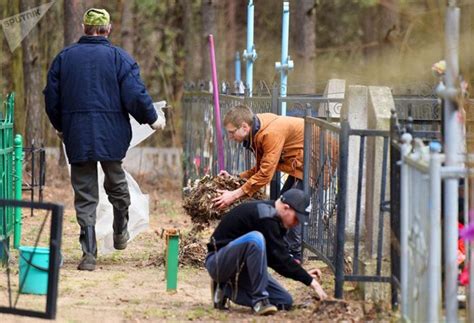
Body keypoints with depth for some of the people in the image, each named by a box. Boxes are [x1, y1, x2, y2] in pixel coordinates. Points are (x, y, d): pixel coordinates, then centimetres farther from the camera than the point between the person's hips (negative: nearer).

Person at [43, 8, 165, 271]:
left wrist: (59, 126, 25)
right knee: (117, 185, 22)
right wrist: (152, 119, 7)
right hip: (112, 136, -1)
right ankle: (120, 234, 34)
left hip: (77, 138, 1)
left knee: (85, 195, 3)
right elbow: (135, 95, -9)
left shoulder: (64, 57, 4)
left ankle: (89, 254, -4)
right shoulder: (119, 57, -4)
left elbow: (51, 97, 9)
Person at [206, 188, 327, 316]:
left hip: (239, 267, 10)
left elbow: (274, 257, 12)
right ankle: (259, 300, -28)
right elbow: (279, 256, -25)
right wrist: (310, 281, -22)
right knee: (255, 239, -37)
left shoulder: (271, 215, 7)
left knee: (285, 302, 0)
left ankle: (227, 290, 9)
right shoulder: (265, 216, -23)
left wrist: (304, 275, 1)